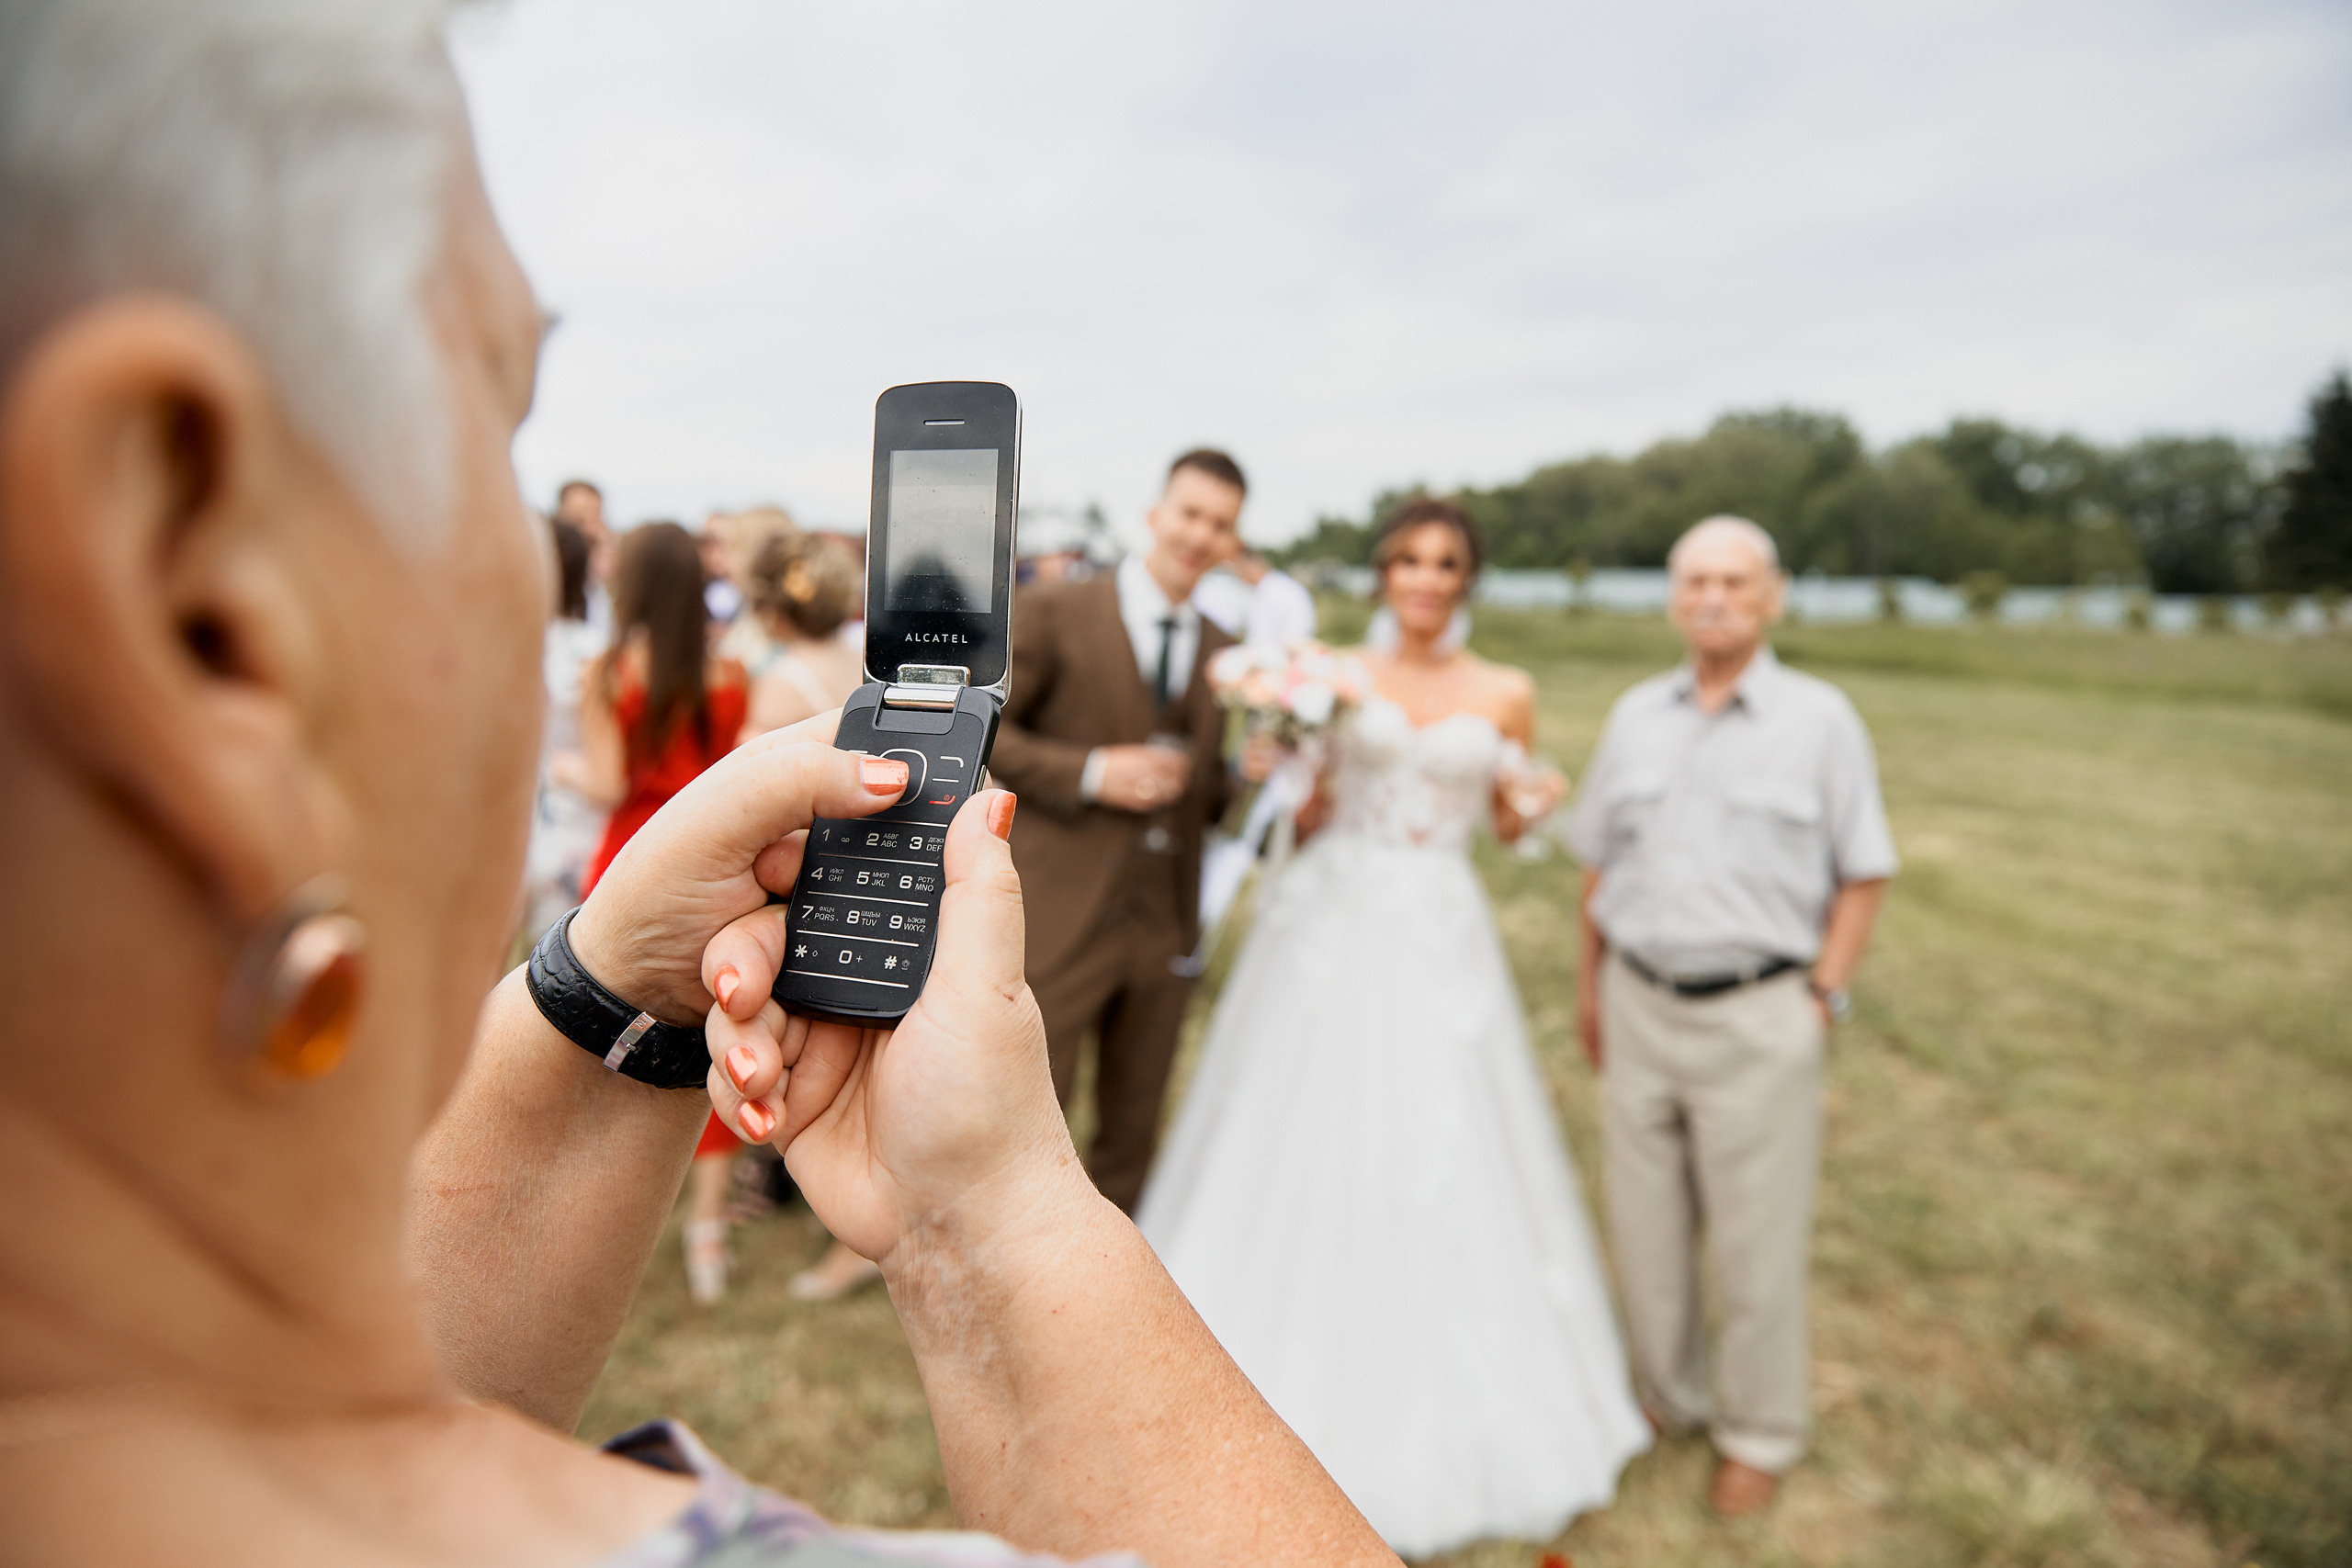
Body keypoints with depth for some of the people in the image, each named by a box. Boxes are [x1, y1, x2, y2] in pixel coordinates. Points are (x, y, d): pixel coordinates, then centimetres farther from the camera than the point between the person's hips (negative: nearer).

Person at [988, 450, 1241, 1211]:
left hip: (1164, 922, 5)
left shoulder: (1223, 651, 11)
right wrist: (1089, 772, -16)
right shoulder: (1055, 611, -4)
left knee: (1132, 1134, 15)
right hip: (1062, 912, -5)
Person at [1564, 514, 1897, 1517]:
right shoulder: (1636, 715, 7)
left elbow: (1864, 876, -1)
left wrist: (1822, 998, -7)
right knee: (1645, 1227, 14)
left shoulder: (1820, 719, -2)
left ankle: (1759, 1434, 27)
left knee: (1756, 1240, 7)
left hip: (1759, 1018, -3)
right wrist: (1590, 986, 11)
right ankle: (1668, 1398, 34)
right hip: (1638, 1007, 4)